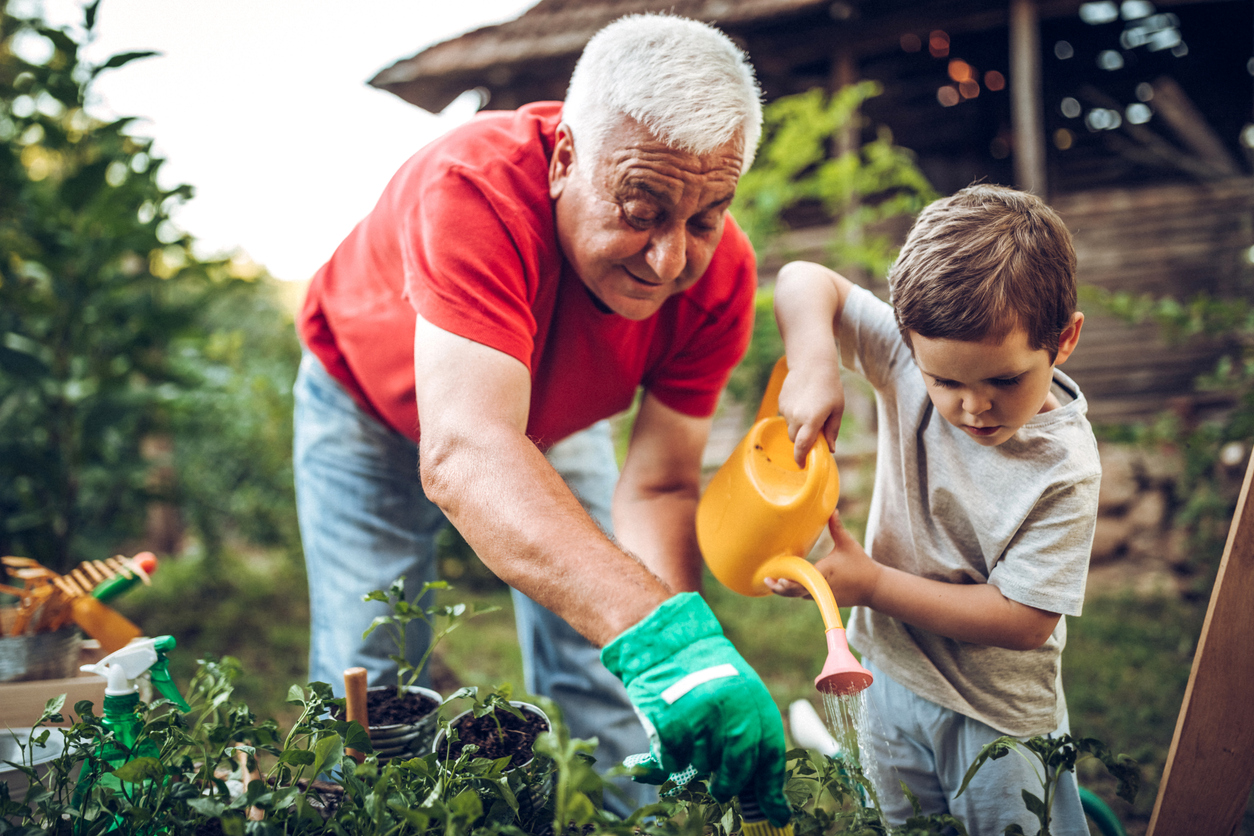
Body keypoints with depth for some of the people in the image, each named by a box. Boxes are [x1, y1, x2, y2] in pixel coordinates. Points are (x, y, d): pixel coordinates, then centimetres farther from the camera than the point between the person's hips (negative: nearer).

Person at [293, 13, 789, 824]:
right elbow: (463, 453, -55)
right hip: (373, 404, -3)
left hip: (554, 413, 3)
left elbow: (658, 487, -25)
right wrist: (659, 631, -65)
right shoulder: (475, 188, -43)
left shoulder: (720, 272, -29)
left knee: (605, 676, 0)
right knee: (367, 685, -5)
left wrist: (686, 664, -41)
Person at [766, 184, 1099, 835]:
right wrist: (814, 364, -31)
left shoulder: (1063, 466, -26)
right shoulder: (915, 355, -17)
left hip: (999, 714, -4)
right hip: (889, 673, 4)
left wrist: (873, 584, -24)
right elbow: (804, 281, -11)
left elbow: (1023, 620, -24)